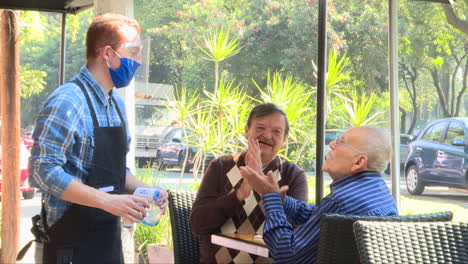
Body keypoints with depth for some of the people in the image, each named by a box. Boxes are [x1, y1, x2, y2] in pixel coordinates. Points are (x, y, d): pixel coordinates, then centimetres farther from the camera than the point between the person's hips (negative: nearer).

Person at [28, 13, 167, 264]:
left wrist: (144, 190, 0)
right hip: (70, 243, -8)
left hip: (109, 239, 8)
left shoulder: (117, 104, 11)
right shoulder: (67, 101, -17)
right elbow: (44, 171, -24)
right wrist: (107, 201, -26)